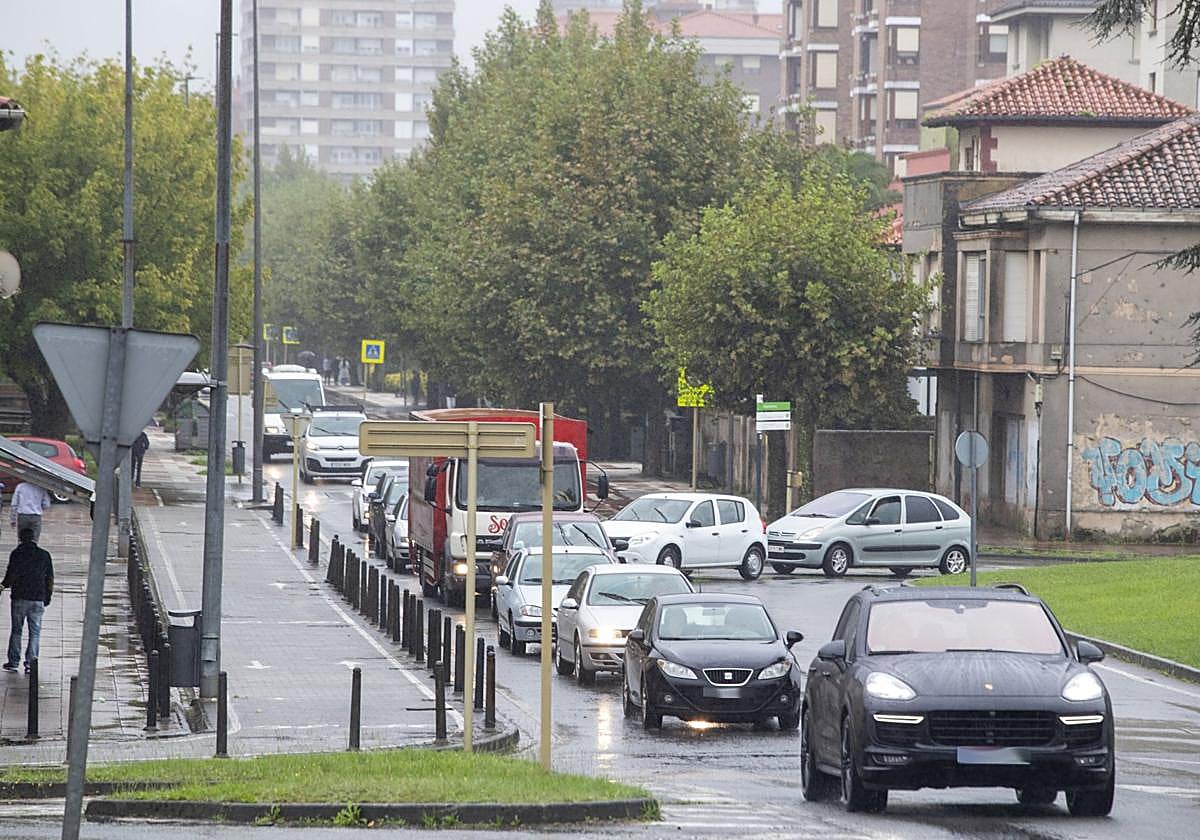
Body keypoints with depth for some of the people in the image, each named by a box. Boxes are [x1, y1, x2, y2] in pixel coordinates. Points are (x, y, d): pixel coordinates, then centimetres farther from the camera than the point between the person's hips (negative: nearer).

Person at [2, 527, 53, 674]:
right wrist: (48, 596, 15)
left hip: (19, 597, -2)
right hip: (38, 599, 2)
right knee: (35, 632, 5)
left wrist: (4, 585, 11)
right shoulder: (44, 555, 3)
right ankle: (30, 662, -1)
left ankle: (13, 661, 9)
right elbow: (50, 579, 6)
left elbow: (11, 575, -8)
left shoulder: (16, 553, -5)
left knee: (16, 630, 10)